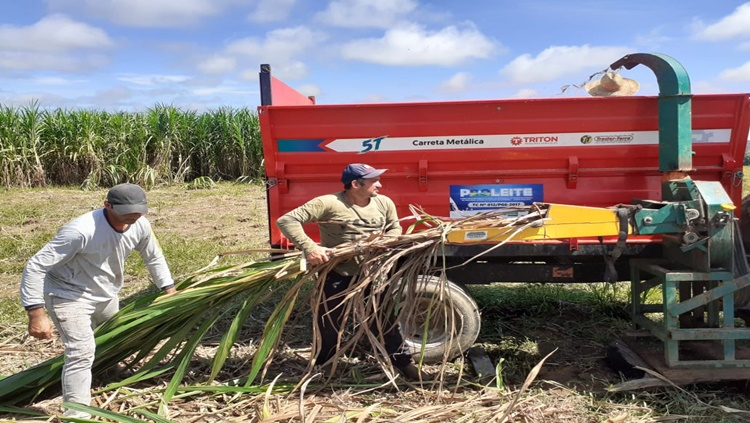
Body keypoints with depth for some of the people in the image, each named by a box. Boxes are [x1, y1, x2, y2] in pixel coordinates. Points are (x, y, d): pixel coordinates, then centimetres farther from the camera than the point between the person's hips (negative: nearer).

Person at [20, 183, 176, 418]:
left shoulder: (140, 226, -17)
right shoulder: (80, 231, -37)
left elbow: (154, 258, 5)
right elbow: (35, 267, -32)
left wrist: (170, 291, 3)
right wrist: (36, 314, -34)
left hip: (106, 296, 7)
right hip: (69, 295, -7)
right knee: (82, 352, -19)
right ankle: (76, 413, -9)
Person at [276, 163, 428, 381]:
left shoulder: (384, 203, -1)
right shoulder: (328, 203, -18)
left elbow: (395, 227, 15)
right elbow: (287, 220, -21)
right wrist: (309, 248, -34)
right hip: (338, 275, -4)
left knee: (388, 318, 14)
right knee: (329, 328, 8)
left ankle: (404, 364, 32)